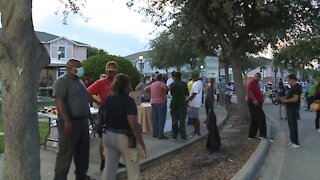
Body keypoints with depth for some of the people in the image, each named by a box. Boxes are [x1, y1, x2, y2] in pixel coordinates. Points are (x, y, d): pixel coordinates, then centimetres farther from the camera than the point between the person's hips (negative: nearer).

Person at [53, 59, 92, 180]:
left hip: (83, 121, 9)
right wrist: (66, 120, -26)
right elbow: (59, 101, -19)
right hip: (70, 122, -9)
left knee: (83, 151, 16)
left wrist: (88, 116, 19)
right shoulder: (62, 81, -10)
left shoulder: (79, 81, 18)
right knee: (66, 153, -1)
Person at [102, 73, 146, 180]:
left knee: (109, 168, 14)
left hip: (108, 136, 6)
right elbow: (134, 126, -22)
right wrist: (142, 144, -17)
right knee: (133, 171, 10)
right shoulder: (129, 101, -17)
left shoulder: (108, 99, 3)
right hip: (124, 138, -6)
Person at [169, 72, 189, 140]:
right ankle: (183, 136, 7)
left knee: (174, 120, 11)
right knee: (182, 120, 7)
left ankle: (174, 136, 16)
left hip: (174, 104, 0)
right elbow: (187, 93, 4)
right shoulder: (184, 84, -5)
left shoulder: (172, 84, -8)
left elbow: (171, 93, 4)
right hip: (182, 104, 0)